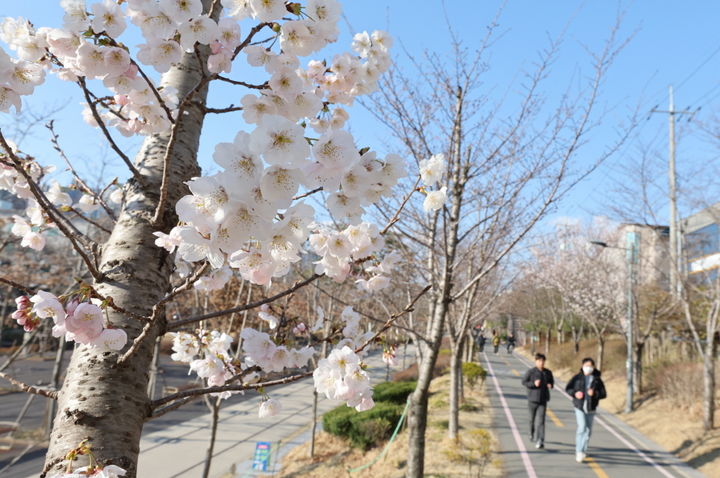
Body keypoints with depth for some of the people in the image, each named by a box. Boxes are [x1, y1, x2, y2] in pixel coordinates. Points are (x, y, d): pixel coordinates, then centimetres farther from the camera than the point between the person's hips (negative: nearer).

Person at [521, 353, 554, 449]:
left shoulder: (548, 372, 5)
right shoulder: (531, 372, -6)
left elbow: (552, 381, 19)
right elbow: (524, 382, -4)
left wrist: (550, 385, -4)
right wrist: (534, 384, -18)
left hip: (543, 400, 1)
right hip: (532, 399, -1)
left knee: (540, 421, -8)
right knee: (532, 419, 13)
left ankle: (540, 441, -11)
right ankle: (532, 434, 40)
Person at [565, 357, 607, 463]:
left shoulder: (597, 379, 1)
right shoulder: (577, 377, -1)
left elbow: (604, 394, 1)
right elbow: (567, 388, 5)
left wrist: (595, 394, -19)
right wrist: (574, 393, -15)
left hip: (591, 408, 2)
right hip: (579, 407, -2)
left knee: (588, 430, 11)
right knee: (582, 427, -16)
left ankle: (583, 450, 31)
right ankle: (579, 451, -9)